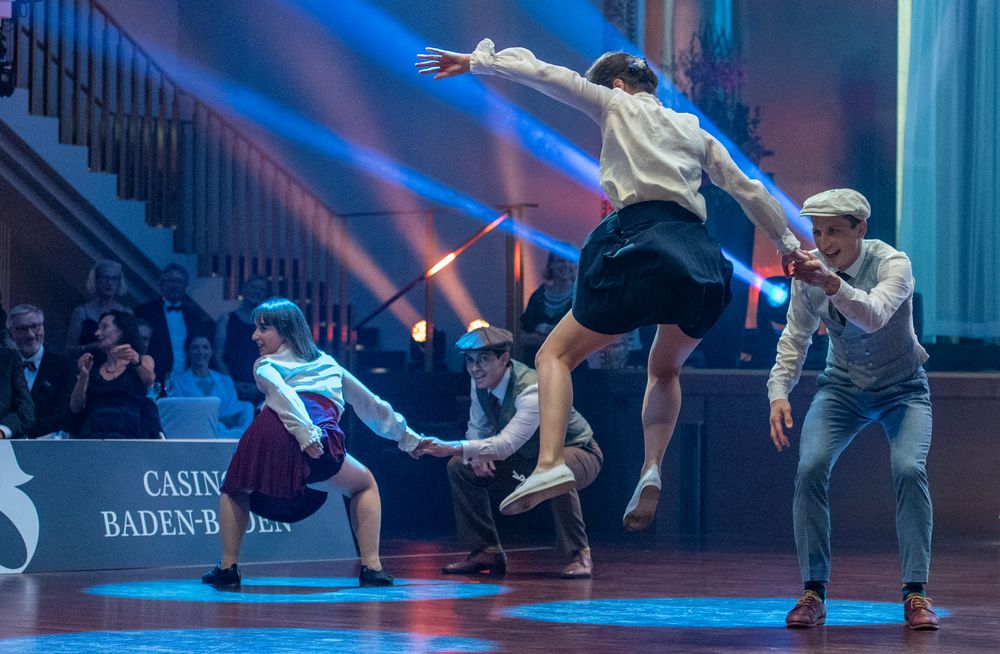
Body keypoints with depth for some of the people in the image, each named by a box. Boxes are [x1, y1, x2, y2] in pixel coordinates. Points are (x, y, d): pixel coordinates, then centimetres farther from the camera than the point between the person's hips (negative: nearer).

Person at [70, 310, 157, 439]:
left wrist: (136, 360, -27)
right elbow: (75, 407, 14)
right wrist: (83, 376, -2)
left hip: (127, 432, -2)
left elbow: (149, 380, -6)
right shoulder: (93, 367, 26)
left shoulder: (144, 361, 18)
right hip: (92, 431, 2)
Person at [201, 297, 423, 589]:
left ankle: (227, 566, 15)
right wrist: (407, 436, 56)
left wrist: (304, 431, -16)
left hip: (269, 434, -2)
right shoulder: (328, 363, 35)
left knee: (236, 490, 29)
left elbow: (280, 392, -1)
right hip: (323, 438, 2)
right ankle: (372, 567, 14)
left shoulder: (265, 365, 23)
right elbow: (371, 405, 44)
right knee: (365, 485, 29)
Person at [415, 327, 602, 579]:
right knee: (460, 467, -6)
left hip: (577, 453, -8)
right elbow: (477, 427, 2)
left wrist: (450, 447, -53)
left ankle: (579, 555, -24)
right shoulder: (480, 382, -11)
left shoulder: (532, 390, -35)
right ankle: (486, 551, 3)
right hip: (529, 457, 8)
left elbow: (508, 444, -45)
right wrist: (477, 453, -22)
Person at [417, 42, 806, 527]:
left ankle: (549, 463, -20)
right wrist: (787, 242, 41)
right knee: (665, 370, 29)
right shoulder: (693, 131, 27)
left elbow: (542, 73, 9)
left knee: (555, 355, 5)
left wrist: (478, 61, 15)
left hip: (643, 249, -5)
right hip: (701, 259, 5)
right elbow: (749, 190, 30)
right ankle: (652, 469, 3)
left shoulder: (619, 105, 15)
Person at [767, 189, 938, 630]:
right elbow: (794, 339, -5)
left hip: (902, 390, -3)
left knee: (909, 469, -26)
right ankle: (814, 593, -11)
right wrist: (779, 393, -21)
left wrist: (831, 283, -61)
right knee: (810, 468, -20)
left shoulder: (892, 264, -24)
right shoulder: (808, 273, -12)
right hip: (842, 388, 3)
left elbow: (874, 315, -44)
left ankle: (915, 595, -18)